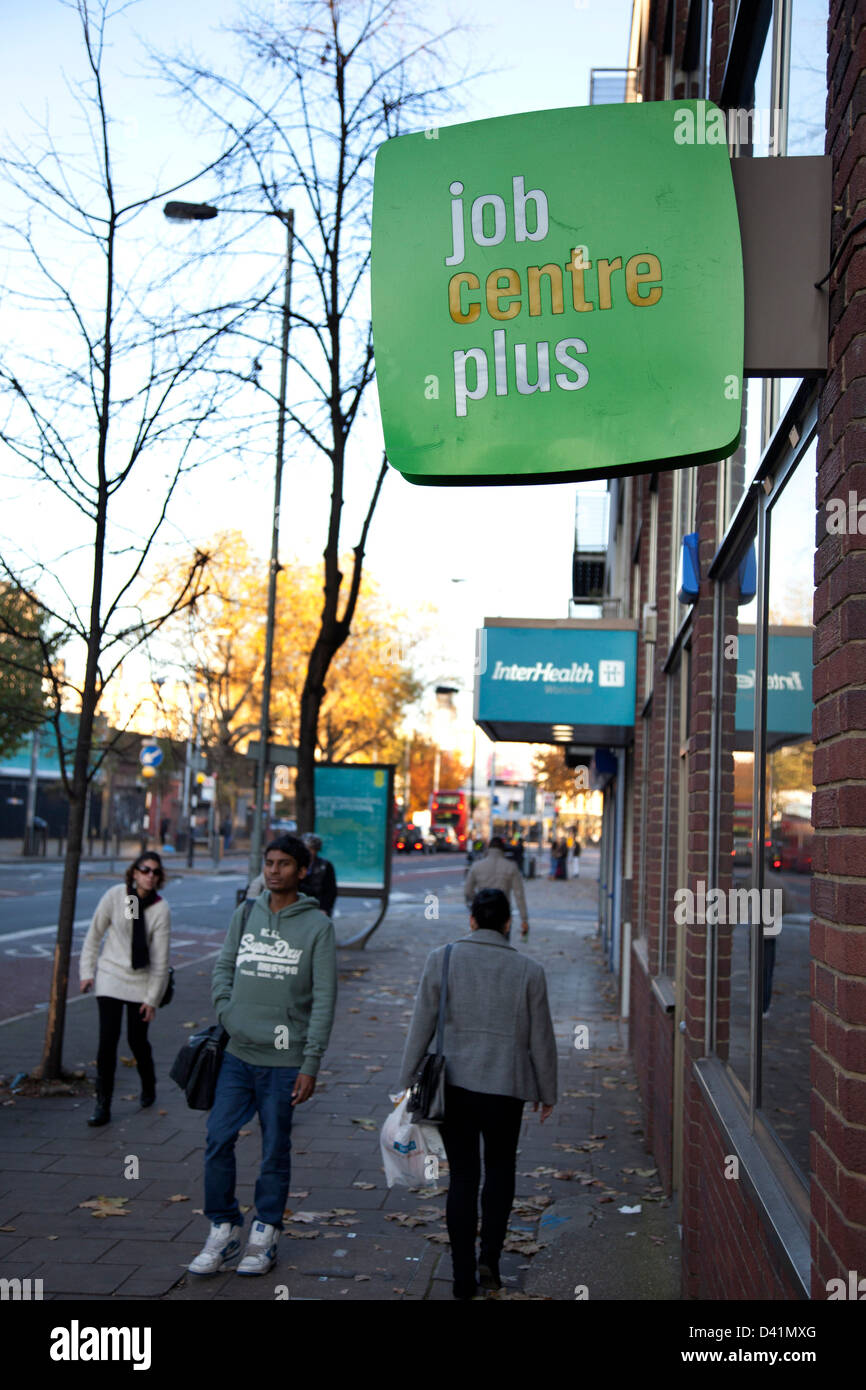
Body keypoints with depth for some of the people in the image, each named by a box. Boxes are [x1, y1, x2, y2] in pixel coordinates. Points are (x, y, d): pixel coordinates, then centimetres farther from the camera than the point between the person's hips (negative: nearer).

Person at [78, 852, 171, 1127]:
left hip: (140, 981, 0)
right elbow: (94, 934, 2)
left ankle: (148, 1088, 34)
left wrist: (152, 998, -6)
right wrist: (87, 971, 2)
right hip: (110, 977, 0)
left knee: (137, 1041, 5)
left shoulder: (160, 909, -11)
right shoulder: (115, 896, -10)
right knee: (107, 1040, -8)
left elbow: (160, 959, -7)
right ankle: (102, 1106, 0)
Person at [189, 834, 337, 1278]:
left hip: (284, 1061, -3)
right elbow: (223, 967, 17)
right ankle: (223, 1232, 15)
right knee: (218, 1140, 0)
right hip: (237, 1054, 4)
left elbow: (324, 999, -7)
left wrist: (311, 1064, -10)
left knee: (275, 1151, 6)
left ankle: (264, 1236, 21)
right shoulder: (245, 914, 7)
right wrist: (226, 1013, -2)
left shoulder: (317, 925, -6)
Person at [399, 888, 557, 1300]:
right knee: (500, 1169, 21)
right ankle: (490, 1257, 13)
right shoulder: (528, 971, -4)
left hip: (453, 1085, 0)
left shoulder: (442, 959, -5)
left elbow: (421, 1026, -4)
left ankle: (464, 1277, 11)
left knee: (462, 1176, 9)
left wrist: (408, 1082, 5)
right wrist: (547, 1092, 15)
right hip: (506, 1087, 0)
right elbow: (541, 1039, 2)